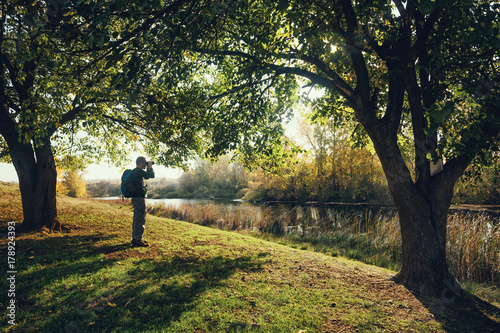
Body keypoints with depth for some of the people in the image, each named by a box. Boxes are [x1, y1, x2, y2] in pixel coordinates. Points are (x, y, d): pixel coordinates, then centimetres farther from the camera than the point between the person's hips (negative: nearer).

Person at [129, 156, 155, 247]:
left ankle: (135, 238, 24)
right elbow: (152, 175, -20)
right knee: (140, 219, -7)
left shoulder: (136, 171, 17)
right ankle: (137, 239, -4)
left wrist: (148, 169, 16)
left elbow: (146, 177, 28)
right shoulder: (138, 171, -15)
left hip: (137, 198, 11)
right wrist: (150, 167, -4)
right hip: (139, 198, -11)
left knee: (137, 219, 16)